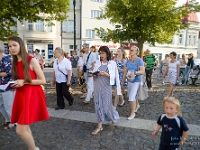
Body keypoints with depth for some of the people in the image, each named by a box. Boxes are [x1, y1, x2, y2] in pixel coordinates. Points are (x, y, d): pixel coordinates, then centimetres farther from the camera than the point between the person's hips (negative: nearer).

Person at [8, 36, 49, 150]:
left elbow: (43, 81, -12)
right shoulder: (15, 63, 10)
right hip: (21, 96, 7)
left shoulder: (32, 61, -11)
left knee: (20, 130, -7)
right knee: (24, 128, 16)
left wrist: (24, 82, -17)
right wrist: (13, 85, 1)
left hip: (32, 96, -7)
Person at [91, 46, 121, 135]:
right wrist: (94, 75, -11)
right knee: (98, 105, 6)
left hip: (106, 87, -3)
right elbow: (93, 73, 11)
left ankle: (114, 117, 38)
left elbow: (113, 77, -7)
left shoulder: (112, 63, -4)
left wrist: (105, 74, -22)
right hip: (97, 87, 4)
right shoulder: (97, 63, 6)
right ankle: (100, 126, 22)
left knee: (106, 105, 4)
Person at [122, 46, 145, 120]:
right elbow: (125, 72, 7)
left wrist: (134, 72, -37)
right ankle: (137, 105, 48)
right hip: (130, 81, 6)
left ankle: (132, 113, 10)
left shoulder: (139, 60, -13)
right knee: (131, 96, 18)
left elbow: (143, 71, -21)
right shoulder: (127, 61, 4)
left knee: (132, 97, -9)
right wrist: (122, 82, 9)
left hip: (137, 81, -6)